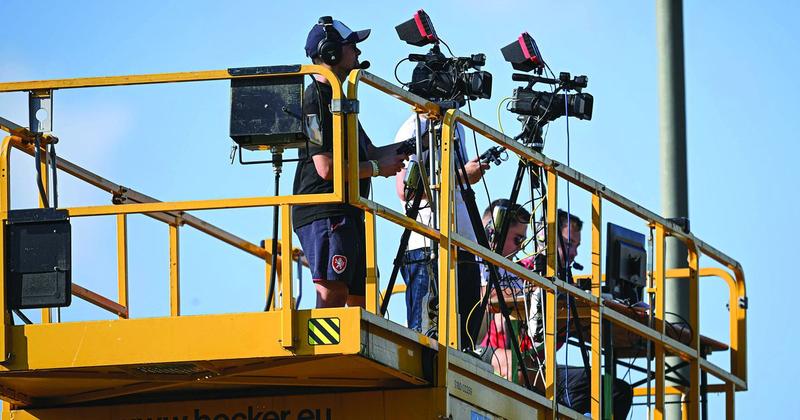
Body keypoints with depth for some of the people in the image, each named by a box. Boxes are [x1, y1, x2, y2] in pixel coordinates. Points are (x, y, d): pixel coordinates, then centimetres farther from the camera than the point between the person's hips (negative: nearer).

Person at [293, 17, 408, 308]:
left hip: (348, 213, 11)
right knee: (333, 293, -21)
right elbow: (327, 167, -18)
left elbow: (369, 152, 27)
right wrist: (378, 168, -7)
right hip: (325, 214, -11)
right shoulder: (316, 100, -9)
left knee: (360, 297, 10)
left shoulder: (335, 98, 24)